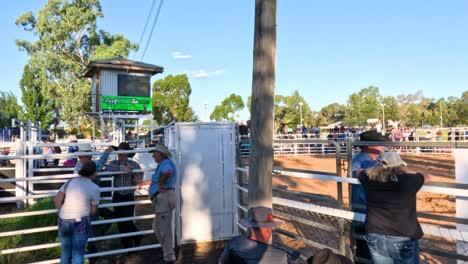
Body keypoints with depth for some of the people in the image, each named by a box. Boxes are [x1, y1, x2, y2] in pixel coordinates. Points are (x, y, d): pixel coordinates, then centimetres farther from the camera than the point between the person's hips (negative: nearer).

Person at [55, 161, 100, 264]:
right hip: (80, 222, -4)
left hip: (63, 221, 4)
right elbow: (93, 211, 0)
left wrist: (63, 213, 11)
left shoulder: (70, 181, 2)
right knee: (78, 252, 7)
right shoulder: (94, 188, -7)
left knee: (66, 251, 20)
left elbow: (57, 200, -1)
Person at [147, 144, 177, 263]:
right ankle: (167, 251, 30)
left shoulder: (166, 162, -11)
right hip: (161, 198, 11)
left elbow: (168, 172, -36)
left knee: (165, 229, -4)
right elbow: (156, 180, 34)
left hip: (164, 197, -11)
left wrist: (160, 184, -24)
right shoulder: (162, 164, 21)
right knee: (157, 227, 20)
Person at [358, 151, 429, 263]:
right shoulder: (408, 181, -13)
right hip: (403, 239, -3)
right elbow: (426, 177, 8)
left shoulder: (370, 179, -4)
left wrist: (377, 168, 34)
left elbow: (360, 172, 19)